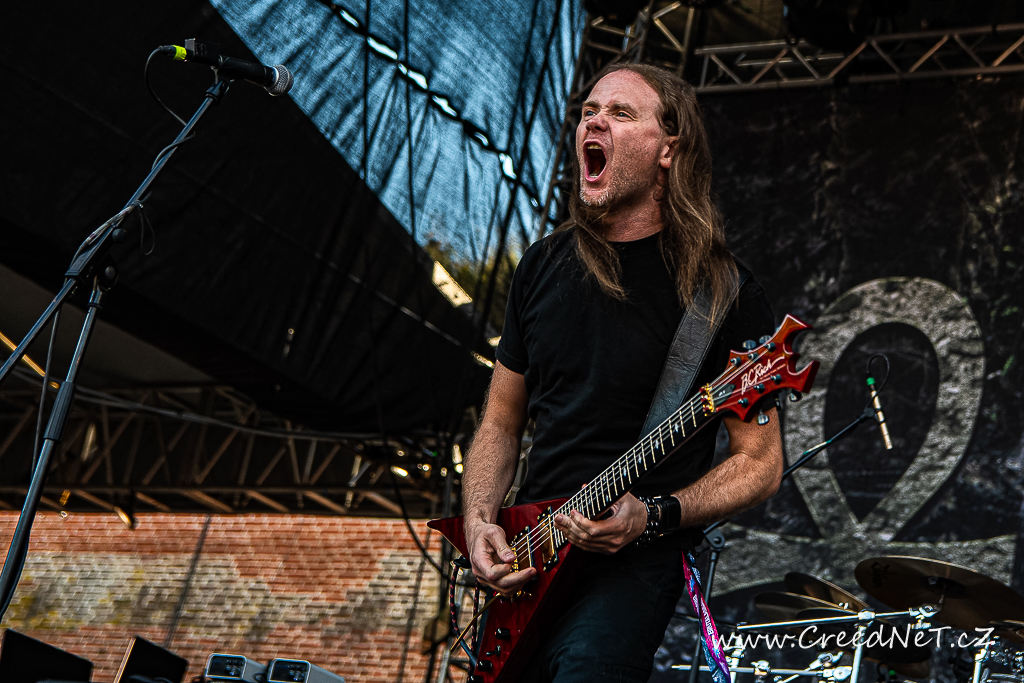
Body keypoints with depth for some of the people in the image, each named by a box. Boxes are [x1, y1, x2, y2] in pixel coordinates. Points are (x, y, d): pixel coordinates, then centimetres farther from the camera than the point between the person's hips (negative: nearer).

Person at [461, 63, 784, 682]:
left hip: (637, 560, -6)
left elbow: (761, 463, -5)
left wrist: (652, 516, -19)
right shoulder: (545, 266, 10)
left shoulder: (723, 293, -7)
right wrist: (480, 524, 0)